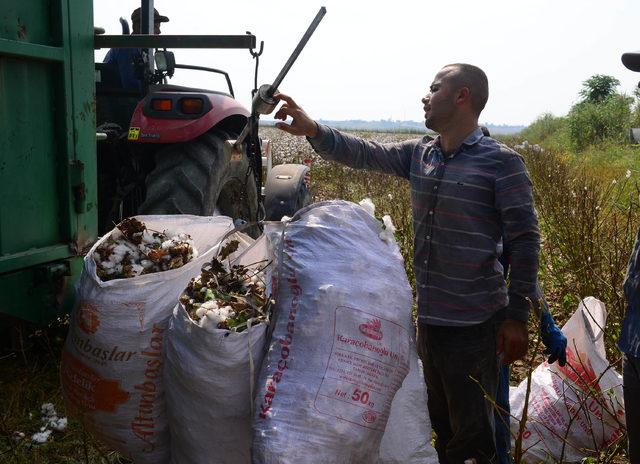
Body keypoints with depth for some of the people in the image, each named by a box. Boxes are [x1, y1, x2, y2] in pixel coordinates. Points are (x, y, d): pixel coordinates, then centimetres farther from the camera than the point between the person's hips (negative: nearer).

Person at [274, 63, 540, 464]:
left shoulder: (502, 162, -11)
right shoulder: (419, 154, 7)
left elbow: (525, 241, -12)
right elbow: (364, 153, 1)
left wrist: (518, 317, -13)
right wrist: (313, 130, -15)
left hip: (475, 324, -6)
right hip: (429, 316, 6)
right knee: (443, 425, 21)